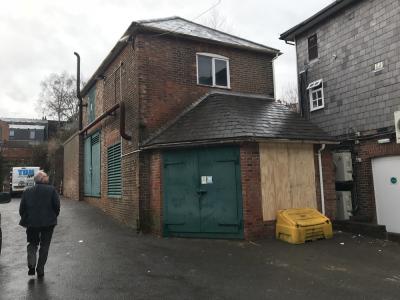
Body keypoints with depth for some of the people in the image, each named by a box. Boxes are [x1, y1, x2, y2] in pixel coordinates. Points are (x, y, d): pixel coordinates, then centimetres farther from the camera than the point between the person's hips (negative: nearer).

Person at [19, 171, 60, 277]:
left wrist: (25, 219, 16)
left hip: (31, 223, 2)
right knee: (44, 246, 10)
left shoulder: (27, 191, 1)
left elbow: (22, 208, 3)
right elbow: (57, 206, -7)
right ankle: (40, 270, 13)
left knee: (32, 243, 19)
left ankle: (31, 265, 0)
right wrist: (53, 217, 9)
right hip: (48, 223, -1)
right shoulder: (51, 190, -6)